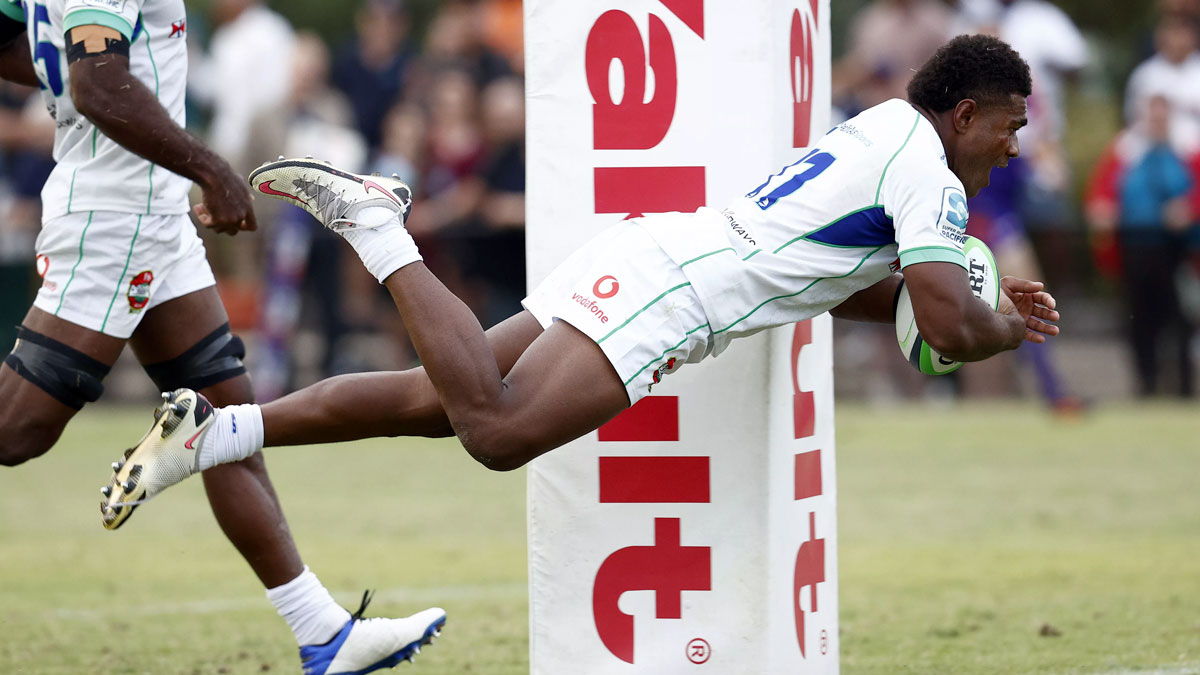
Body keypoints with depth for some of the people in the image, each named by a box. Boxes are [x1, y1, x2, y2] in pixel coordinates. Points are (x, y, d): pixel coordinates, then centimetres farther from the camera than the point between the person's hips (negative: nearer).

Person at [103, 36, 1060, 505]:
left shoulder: (880, 135, 25)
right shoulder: (927, 171, -6)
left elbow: (832, 286, 35)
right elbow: (951, 330, -14)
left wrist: (986, 303, 30)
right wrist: (1009, 331, 9)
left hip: (636, 264, 9)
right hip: (665, 289, -9)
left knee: (438, 402, 4)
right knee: (498, 432, -25)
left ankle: (215, 433, -4)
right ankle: (376, 226, -17)